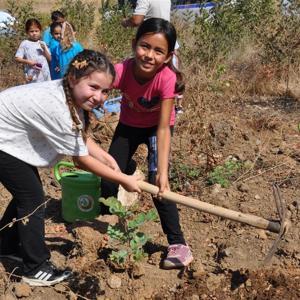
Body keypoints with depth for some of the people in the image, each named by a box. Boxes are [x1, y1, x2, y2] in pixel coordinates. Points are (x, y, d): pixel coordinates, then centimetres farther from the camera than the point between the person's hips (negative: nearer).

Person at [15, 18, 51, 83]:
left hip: (45, 75, 4)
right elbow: (17, 58, -2)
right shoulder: (24, 44, -1)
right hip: (33, 77, -4)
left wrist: (44, 49, -7)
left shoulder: (42, 43, 10)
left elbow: (49, 59, 9)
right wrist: (29, 62, -16)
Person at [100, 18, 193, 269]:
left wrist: (162, 172, -40)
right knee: (108, 187, 1)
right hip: (129, 125, 3)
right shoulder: (121, 71, -31)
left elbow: (163, 128, -34)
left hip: (157, 125, -2)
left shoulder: (167, 78, -35)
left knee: (157, 185, -19)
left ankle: (178, 244, -5)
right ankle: (129, 167, 37)